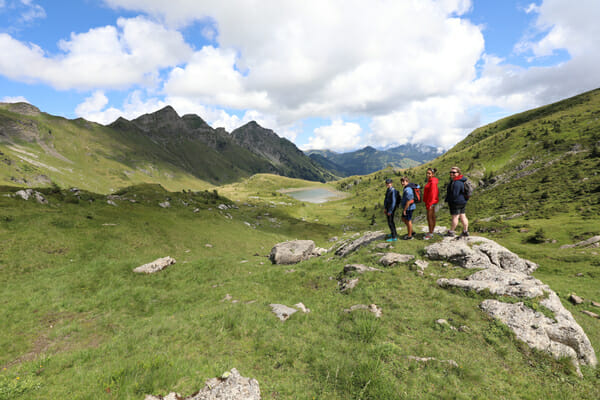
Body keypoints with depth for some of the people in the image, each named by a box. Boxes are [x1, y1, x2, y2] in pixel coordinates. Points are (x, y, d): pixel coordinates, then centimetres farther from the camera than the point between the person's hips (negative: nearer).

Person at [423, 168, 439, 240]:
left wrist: (429, 204, -22)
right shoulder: (430, 181, 12)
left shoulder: (433, 182, -18)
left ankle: (430, 234, 2)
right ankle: (431, 232, 24)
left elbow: (432, 194, -22)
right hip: (431, 202, 10)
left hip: (431, 202, -10)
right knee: (432, 217, 15)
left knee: (429, 218, -5)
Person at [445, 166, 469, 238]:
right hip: (462, 201, 10)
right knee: (463, 216, 12)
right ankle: (465, 231, 19)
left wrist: (447, 200, -10)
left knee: (455, 217, 0)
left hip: (456, 202, -10)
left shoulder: (457, 183, -23)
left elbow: (454, 195, -25)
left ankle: (451, 231, 10)